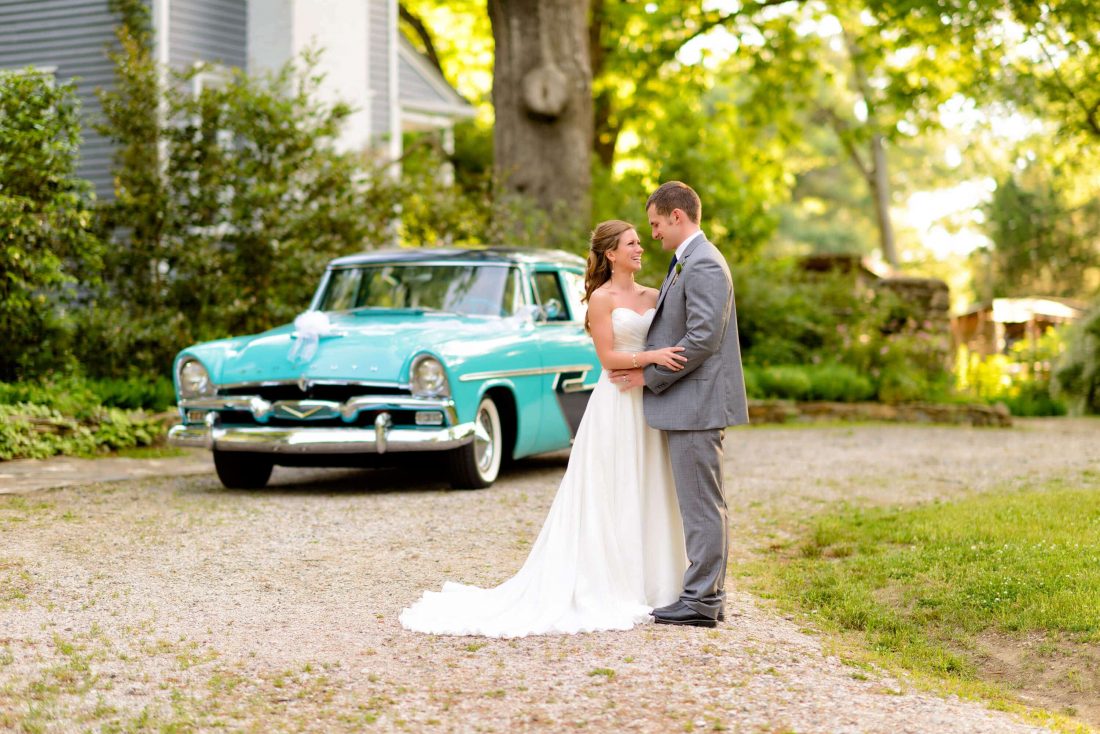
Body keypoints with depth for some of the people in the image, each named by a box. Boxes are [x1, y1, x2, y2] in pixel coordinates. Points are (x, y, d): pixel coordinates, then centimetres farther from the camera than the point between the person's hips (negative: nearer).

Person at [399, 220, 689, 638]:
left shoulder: (652, 296, 13)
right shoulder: (601, 299, -4)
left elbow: (668, 344, 15)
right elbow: (608, 357, -10)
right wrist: (651, 357, -22)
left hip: (649, 405, 6)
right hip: (615, 408, -6)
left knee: (646, 497, 7)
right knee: (611, 500, -3)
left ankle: (645, 584, 12)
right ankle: (610, 586, 1)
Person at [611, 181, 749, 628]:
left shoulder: (703, 265, -15)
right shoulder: (685, 263, 18)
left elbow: (702, 338, -21)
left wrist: (649, 376, -14)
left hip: (697, 403, -11)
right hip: (689, 406, 11)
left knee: (701, 505, -6)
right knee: (701, 505, 13)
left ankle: (700, 603, -2)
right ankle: (706, 595, 18)